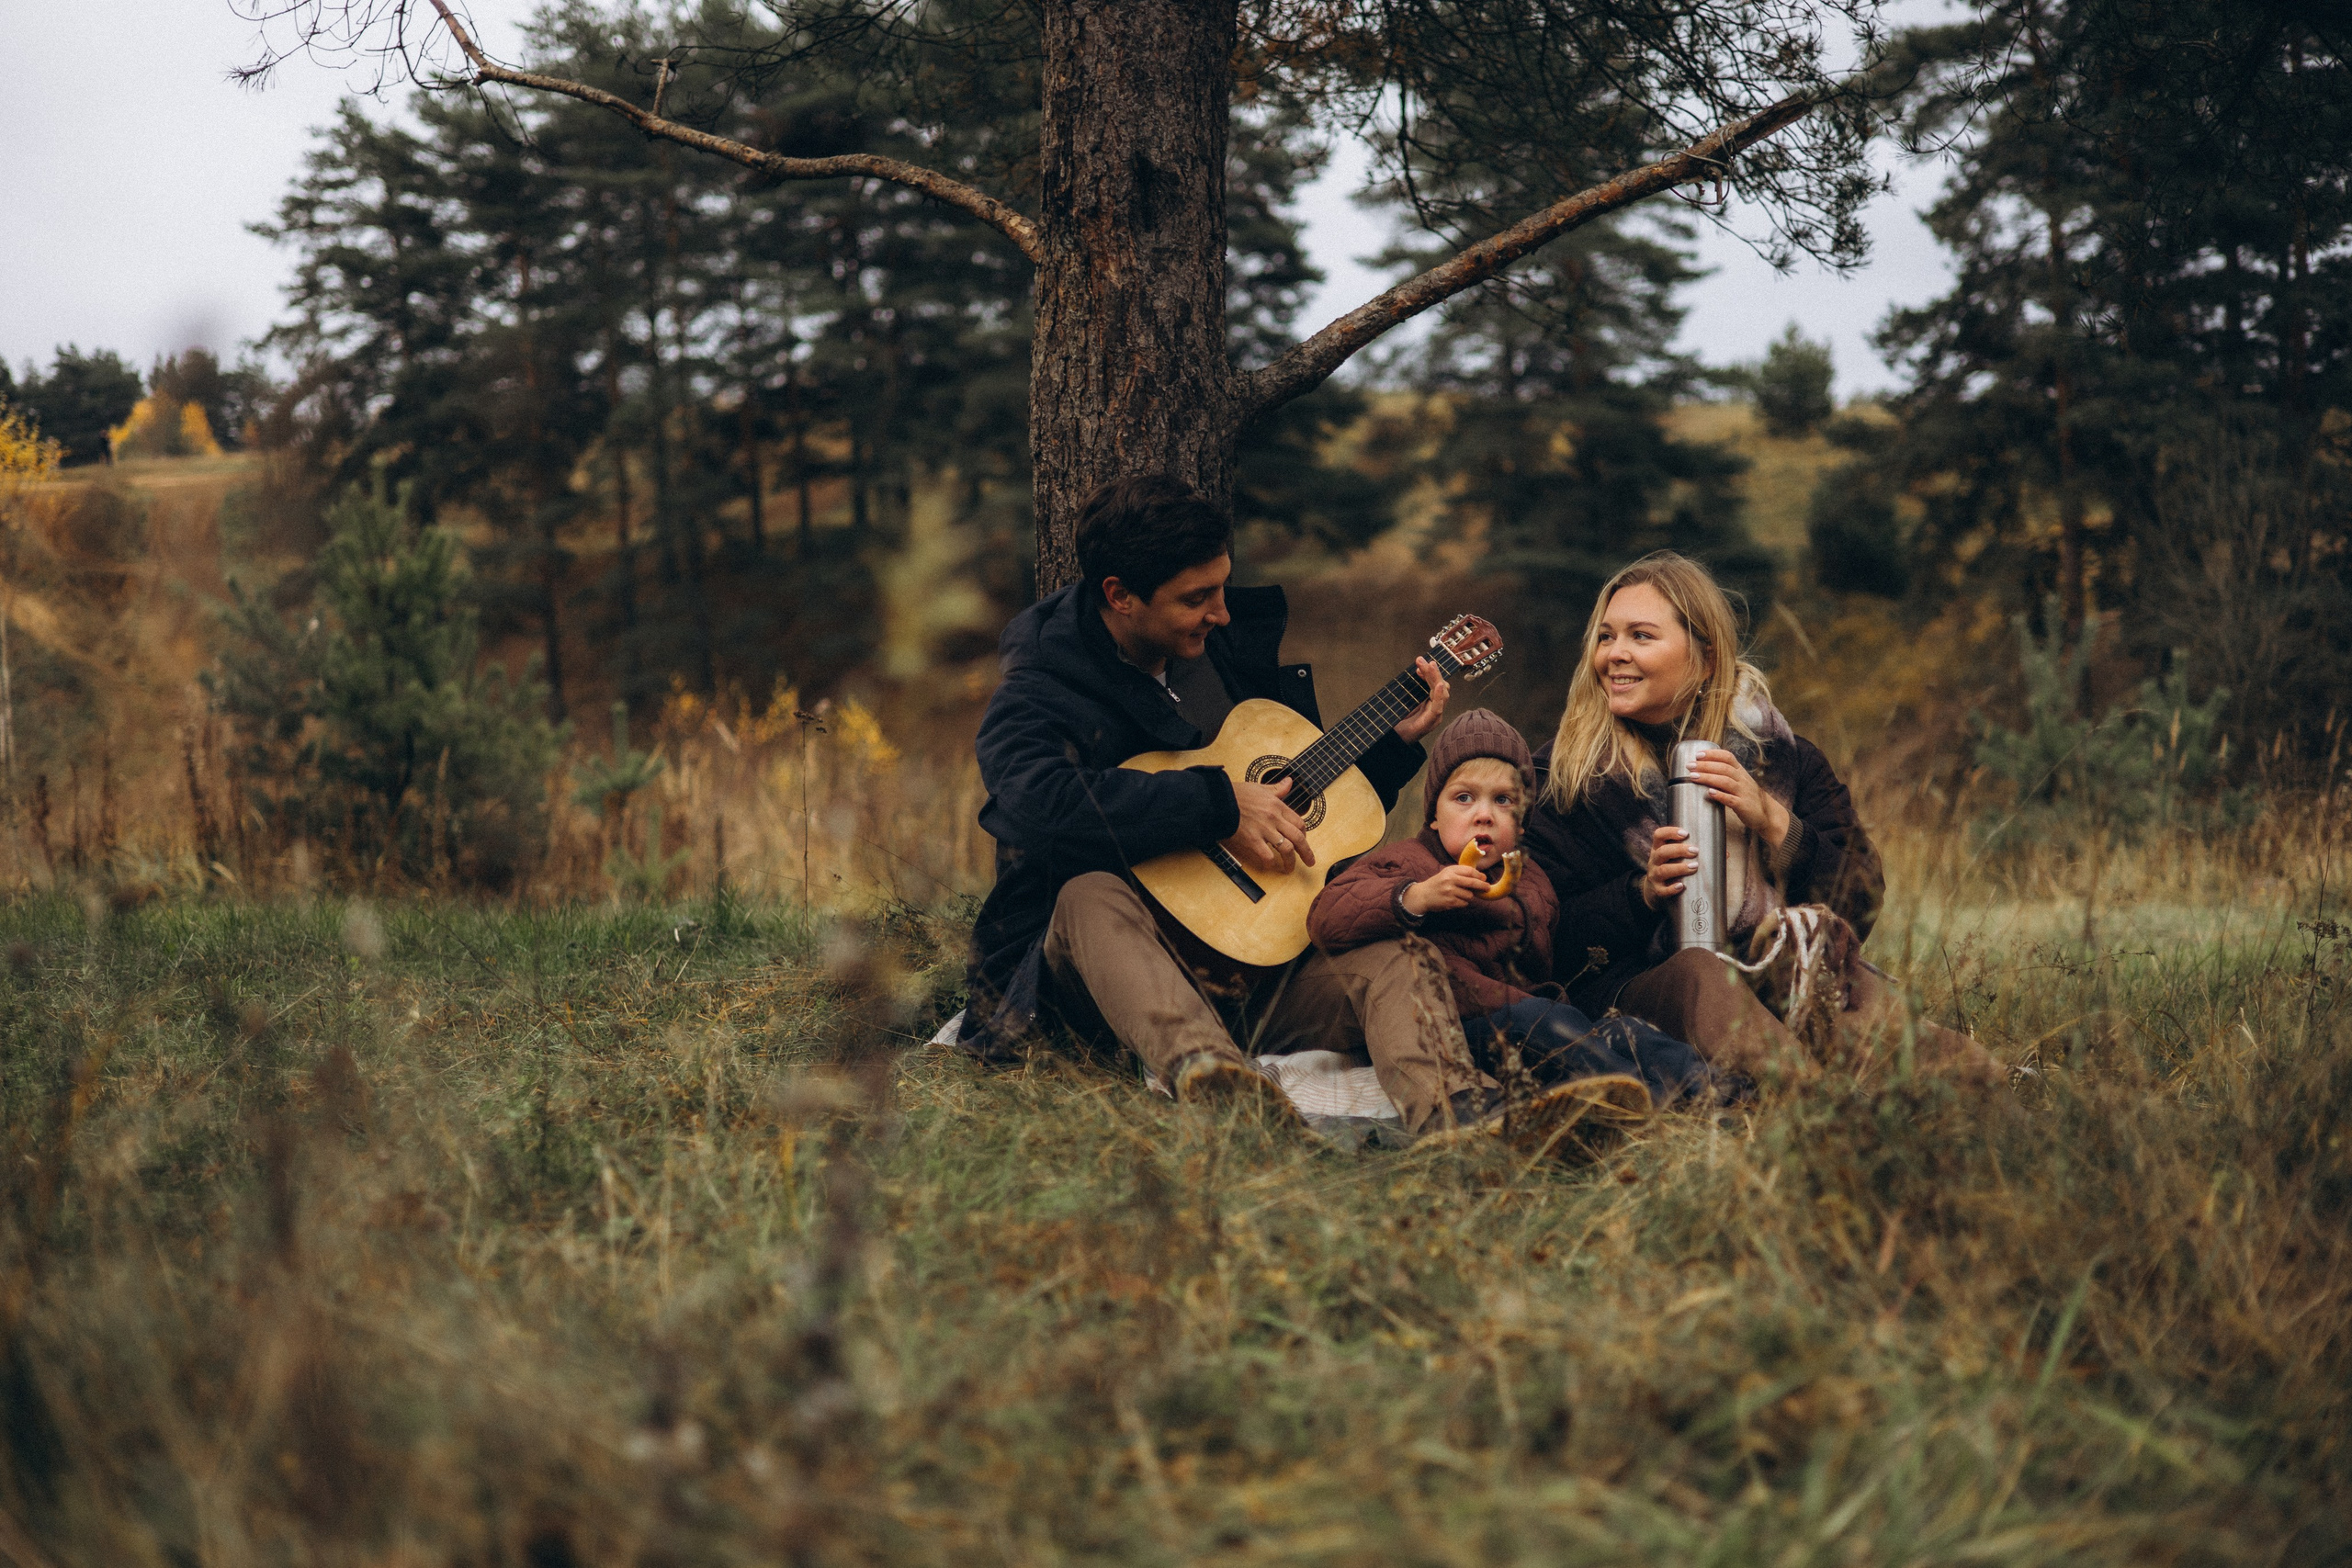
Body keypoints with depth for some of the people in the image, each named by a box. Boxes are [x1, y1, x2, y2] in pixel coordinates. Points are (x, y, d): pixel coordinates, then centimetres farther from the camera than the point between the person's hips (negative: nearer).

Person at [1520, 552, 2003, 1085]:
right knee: (1699, 976, -36)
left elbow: (1860, 908, 4)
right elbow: (1545, 938, 3)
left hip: (1771, 983, 2)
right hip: (1634, 988, -2)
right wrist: (1641, 893, -13)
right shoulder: (1559, 774, 8)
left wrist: (1773, 823, -10)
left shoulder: (1783, 756, 11)